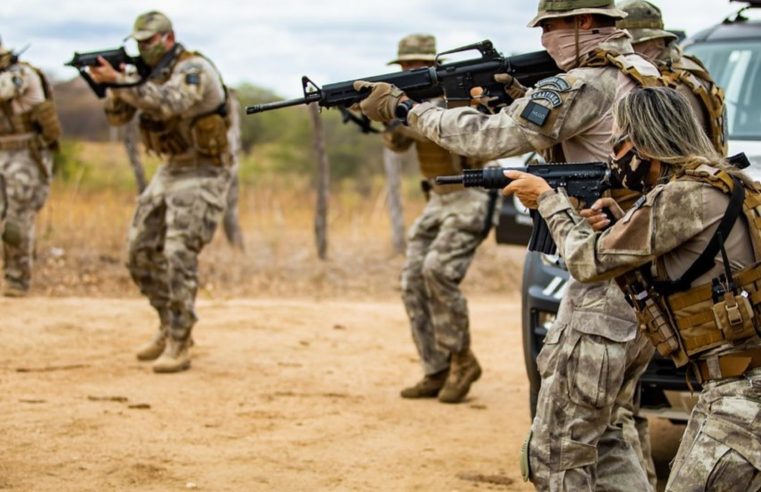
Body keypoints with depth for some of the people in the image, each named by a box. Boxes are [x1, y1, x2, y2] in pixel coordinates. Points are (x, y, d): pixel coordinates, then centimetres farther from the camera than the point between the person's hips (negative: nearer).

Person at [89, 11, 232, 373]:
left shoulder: (193, 70, -18)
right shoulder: (150, 74, 7)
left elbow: (170, 103, -37)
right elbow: (116, 116, 5)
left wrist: (121, 82, -39)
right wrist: (116, 85, -14)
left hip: (203, 173, -9)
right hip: (171, 170, 9)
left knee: (179, 254, -18)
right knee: (141, 250, 8)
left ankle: (179, 345, -14)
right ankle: (169, 326, 22)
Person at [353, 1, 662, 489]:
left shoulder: (591, 84, -13)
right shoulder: (645, 75, 15)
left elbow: (490, 137, -15)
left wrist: (403, 107, -5)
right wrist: (526, 99, 12)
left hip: (609, 290, -10)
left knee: (559, 452, -4)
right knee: (608, 432, 19)